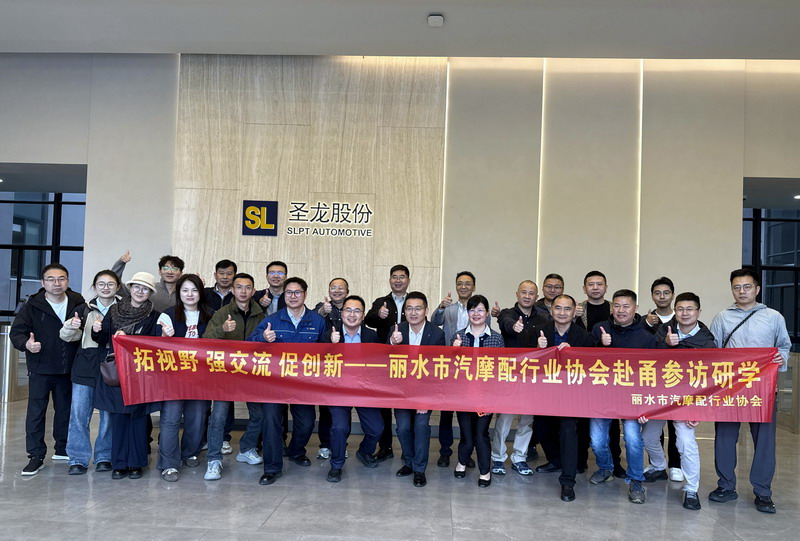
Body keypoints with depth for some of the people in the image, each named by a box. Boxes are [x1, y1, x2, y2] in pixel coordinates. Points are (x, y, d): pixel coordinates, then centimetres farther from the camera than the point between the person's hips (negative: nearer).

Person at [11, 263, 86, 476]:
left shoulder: (79, 305, -1)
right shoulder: (32, 306, -6)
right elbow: (16, 332, -8)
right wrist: (26, 343, -29)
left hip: (68, 369, 2)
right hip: (40, 369, -2)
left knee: (65, 410, 14)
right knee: (36, 412, 1)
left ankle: (62, 449, 29)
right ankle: (36, 456, 11)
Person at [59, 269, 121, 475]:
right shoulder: (85, 309, 7)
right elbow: (68, 336, 5)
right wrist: (70, 326, -18)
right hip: (86, 366, 2)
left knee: (109, 414, 5)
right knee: (79, 413, 1)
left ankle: (104, 457, 19)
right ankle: (78, 459, 13)